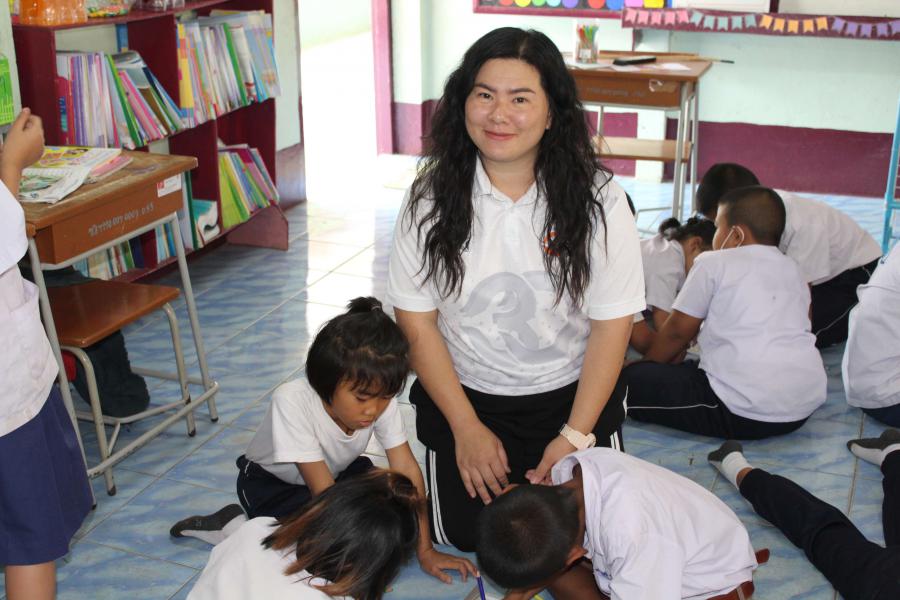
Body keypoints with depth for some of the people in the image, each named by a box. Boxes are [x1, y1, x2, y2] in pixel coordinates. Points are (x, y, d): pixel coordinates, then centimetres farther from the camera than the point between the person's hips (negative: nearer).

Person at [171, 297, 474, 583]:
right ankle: (237, 527, -9)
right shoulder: (292, 401, -36)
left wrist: (425, 550, -24)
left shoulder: (380, 399, -25)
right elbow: (324, 492, -35)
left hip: (337, 470, 5)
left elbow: (407, 470, -22)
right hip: (271, 482, -5)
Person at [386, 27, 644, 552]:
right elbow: (418, 324, -7)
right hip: (465, 393, 1)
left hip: (571, 394, 0)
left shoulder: (598, 200, -15)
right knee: (466, 532, -5)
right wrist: (467, 429, -9)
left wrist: (575, 435, -13)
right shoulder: (432, 199, -11)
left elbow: (611, 326, -10)